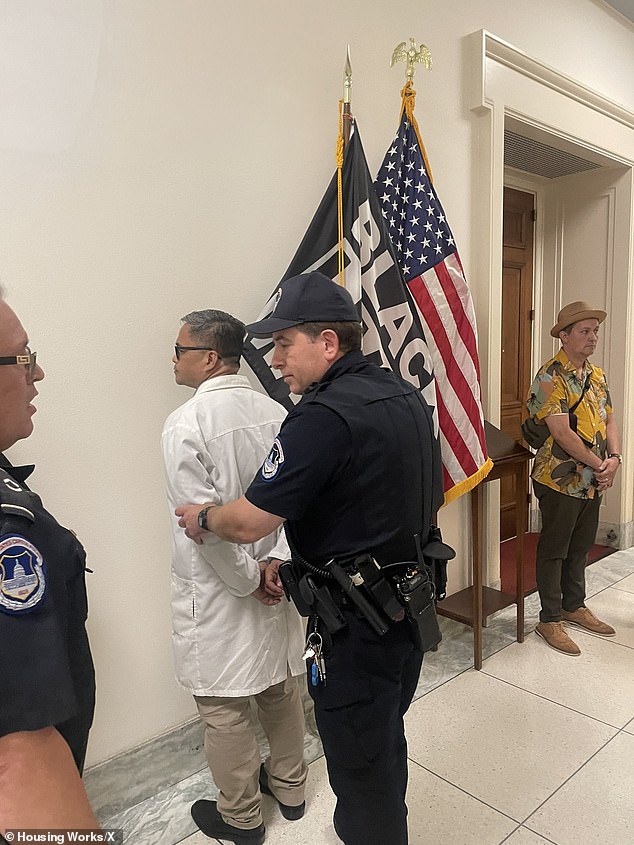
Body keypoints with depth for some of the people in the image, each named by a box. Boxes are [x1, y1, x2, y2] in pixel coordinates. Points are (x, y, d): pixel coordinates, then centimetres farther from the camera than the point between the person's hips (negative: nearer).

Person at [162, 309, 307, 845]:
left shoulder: (187, 424, -20)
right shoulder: (276, 413, -4)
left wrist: (248, 580, -12)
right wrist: (276, 561, -6)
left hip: (216, 595, -5)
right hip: (275, 582, 6)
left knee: (225, 708, 14)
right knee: (281, 689, 22)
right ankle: (289, 787, 43)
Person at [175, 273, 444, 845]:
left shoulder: (324, 416, -26)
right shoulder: (408, 396, 3)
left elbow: (248, 522, -23)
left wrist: (200, 517, 0)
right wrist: (301, 562, 10)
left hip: (356, 626, -9)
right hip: (412, 605, 9)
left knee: (358, 762, 15)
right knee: (387, 742, 30)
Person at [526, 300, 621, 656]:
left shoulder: (597, 376, 10)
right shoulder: (551, 377, -17)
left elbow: (609, 420, 11)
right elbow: (561, 432, -23)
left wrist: (614, 459, -7)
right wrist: (599, 465, -16)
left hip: (593, 482, 8)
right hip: (560, 480, -8)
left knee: (581, 547, 19)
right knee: (554, 550, 4)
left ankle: (574, 606, 36)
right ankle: (549, 620, 17)